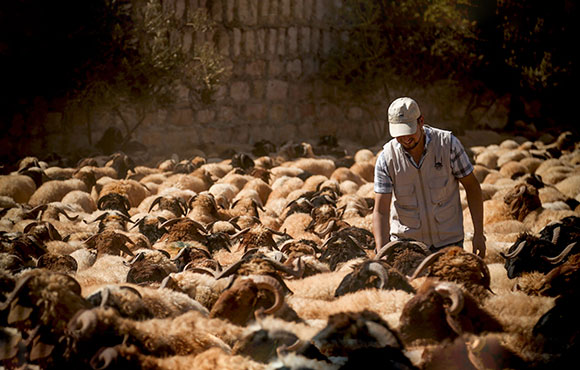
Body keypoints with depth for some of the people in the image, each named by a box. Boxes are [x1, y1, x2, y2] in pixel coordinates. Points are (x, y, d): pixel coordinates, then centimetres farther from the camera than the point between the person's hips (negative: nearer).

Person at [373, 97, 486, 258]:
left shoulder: (448, 143, -11)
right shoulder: (386, 159, -12)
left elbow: (471, 186, -2)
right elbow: (380, 211, -12)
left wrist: (478, 234, -5)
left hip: (448, 240, 0)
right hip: (405, 240, 0)